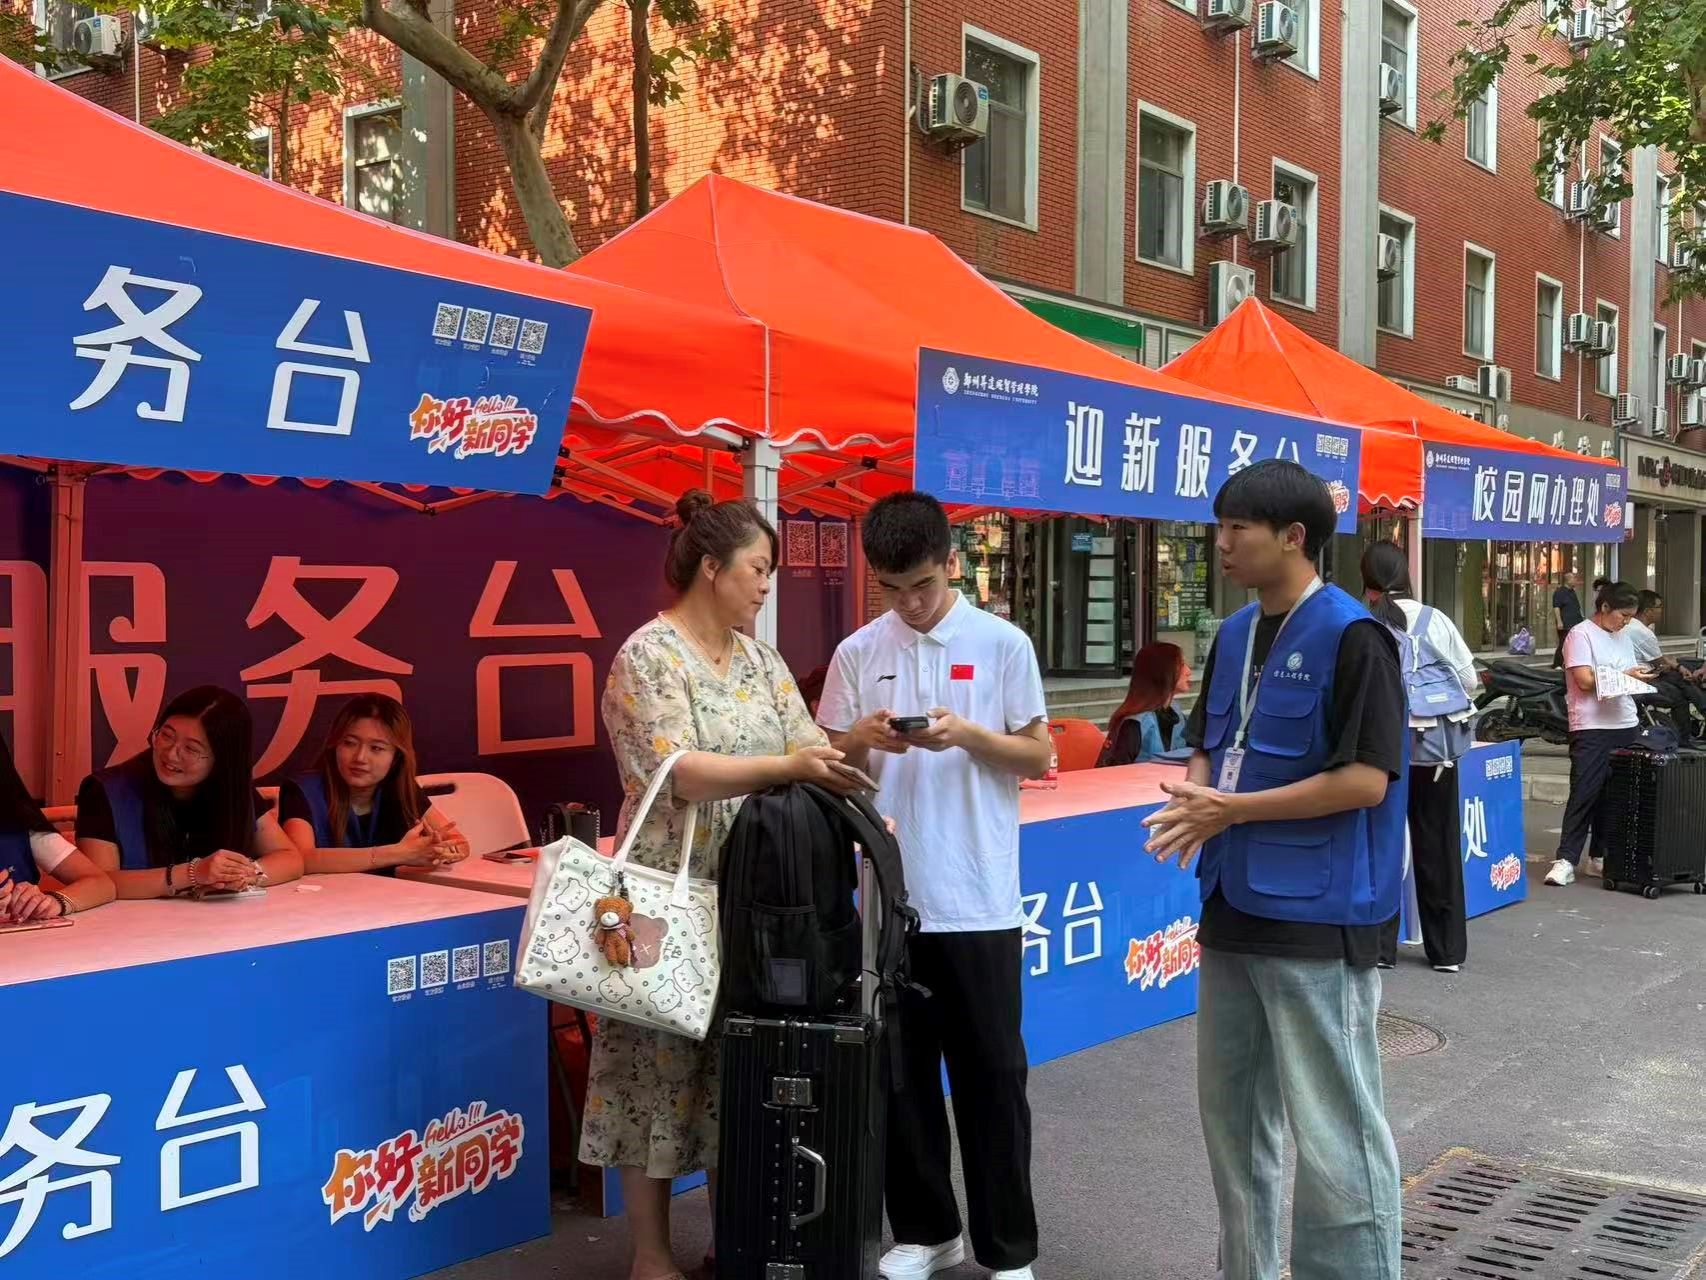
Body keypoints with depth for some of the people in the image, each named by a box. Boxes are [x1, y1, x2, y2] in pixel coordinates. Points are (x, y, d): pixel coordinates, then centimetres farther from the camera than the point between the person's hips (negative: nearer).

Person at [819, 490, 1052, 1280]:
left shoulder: (1003, 645, -2)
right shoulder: (858, 653, 4)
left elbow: (1039, 757, 0)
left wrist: (970, 734, -17)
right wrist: (861, 740, -13)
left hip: (980, 900, -2)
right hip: (890, 896, 3)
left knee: (991, 1073, 5)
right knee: (902, 1069, 11)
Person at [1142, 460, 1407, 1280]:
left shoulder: (1352, 637, -12)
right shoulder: (1234, 635, 11)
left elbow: (1367, 779, -18)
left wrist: (1232, 809, -18)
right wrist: (1195, 796, -5)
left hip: (1318, 921, -8)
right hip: (1234, 909, 8)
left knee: (1333, 1136, -2)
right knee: (1232, 1117, 17)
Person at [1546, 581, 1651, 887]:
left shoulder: (1623, 636, 18)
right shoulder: (1581, 635, -6)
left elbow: (1631, 677, 20)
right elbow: (1585, 680, -14)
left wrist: (1639, 676, -2)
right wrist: (1626, 676, -7)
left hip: (1625, 726, 7)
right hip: (1592, 728, -7)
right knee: (1584, 794, -9)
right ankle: (1566, 860, -8)